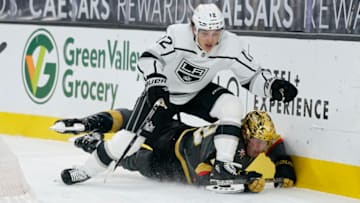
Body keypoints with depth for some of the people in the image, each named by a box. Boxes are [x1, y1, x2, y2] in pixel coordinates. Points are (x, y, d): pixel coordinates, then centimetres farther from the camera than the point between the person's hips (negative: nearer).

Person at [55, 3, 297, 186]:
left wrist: (273, 86, -30)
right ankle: (85, 171, 9)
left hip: (198, 93, 3)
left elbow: (252, 76, -12)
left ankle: (222, 168, -23)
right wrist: (155, 80, -39)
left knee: (231, 106, -24)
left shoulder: (232, 47, -22)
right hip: (164, 92, -3)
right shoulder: (178, 35, -30)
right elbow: (148, 58, -22)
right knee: (130, 138, -10)